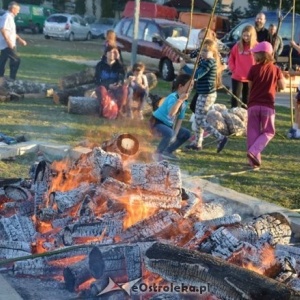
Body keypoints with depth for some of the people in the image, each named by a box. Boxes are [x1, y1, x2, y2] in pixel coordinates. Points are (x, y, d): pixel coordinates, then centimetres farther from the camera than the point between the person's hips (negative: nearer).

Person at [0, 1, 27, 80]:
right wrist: (9, 42, -27)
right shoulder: (7, 17, -15)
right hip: (7, 45, -10)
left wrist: (20, 39, 24)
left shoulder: (10, 17, 17)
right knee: (16, 60, -8)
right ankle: (12, 79, -6)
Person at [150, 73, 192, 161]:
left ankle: (167, 152, 17)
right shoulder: (172, 97, -27)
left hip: (168, 124, 9)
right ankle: (157, 153, -12)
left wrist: (175, 134, -5)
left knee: (186, 134, 7)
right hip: (156, 123, -9)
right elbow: (171, 113, -45)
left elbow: (180, 119, 4)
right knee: (169, 133, -35)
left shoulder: (184, 101, -1)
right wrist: (180, 100, -45)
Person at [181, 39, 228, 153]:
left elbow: (196, 75, -26)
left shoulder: (210, 62, -19)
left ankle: (220, 138, -9)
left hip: (207, 95, -10)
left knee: (200, 120, -6)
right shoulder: (204, 61, 11)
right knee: (198, 118, 17)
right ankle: (197, 143, 26)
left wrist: (184, 66, -19)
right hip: (204, 94, 10)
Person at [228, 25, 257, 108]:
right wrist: (233, 69, 0)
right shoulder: (238, 46, 0)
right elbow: (231, 59, 10)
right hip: (237, 77, 1)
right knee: (235, 98, -1)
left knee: (246, 99, 12)